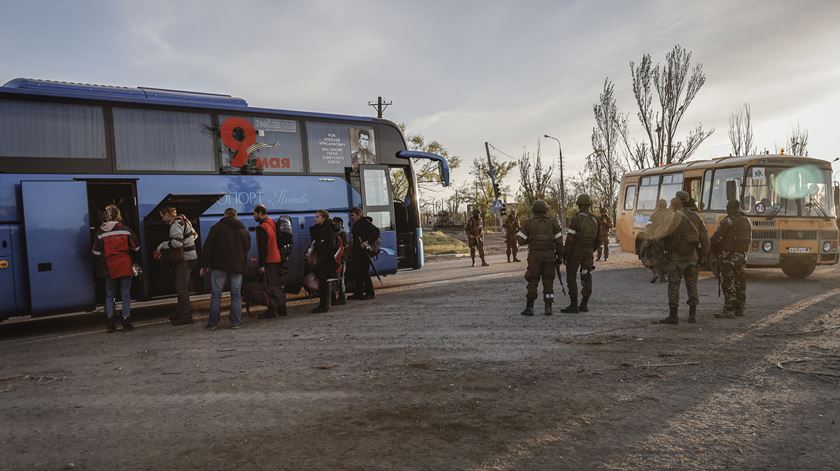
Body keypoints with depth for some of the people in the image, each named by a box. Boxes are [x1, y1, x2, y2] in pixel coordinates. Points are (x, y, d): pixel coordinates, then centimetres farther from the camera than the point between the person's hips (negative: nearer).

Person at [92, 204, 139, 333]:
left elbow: (96, 252, 2)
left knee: (109, 295, 14)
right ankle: (126, 322, 8)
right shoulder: (125, 229, -5)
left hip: (110, 268, 1)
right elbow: (135, 248, 3)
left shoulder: (100, 233, -3)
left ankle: (110, 323, 12)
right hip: (125, 267, -1)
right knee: (126, 295, 7)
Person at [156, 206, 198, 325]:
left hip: (184, 259, -10)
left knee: (181, 287, -6)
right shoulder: (183, 220, 14)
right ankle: (183, 312, 25)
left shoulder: (176, 224, -16)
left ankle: (186, 316, -3)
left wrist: (162, 245, -16)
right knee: (182, 286, 17)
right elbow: (195, 235, 22)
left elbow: (177, 242, -28)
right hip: (190, 256, 10)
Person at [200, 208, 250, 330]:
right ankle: (235, 322, 6)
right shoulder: (243, 229, 12)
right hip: (237, 266, 3)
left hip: (219, 266, -2)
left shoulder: (217, 227, 0)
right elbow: (247, 248, 16)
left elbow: (208, 247, -4)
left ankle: (212, 323, 4)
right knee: (236, 295, 7)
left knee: (216, 294, 3)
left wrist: (204, 265, 0)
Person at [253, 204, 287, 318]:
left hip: (269, 261, -9)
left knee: (271, 286, -5)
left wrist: (261, 264, -17)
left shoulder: (262, 227, -15)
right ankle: (281, 308, 21)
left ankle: (272, 311, -2)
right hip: (278, 259, 9)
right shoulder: (273, 223, 13)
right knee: (279, 285, 15)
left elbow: (262, 247, -19)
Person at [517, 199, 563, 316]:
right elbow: (559, 241, -4)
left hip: (534, 256, -1)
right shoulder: (553, 222, 0)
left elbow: (520, 239, -4)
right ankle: (548, 308, 3)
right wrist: (560, 256, 3)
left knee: (532, 281, 5)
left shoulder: (529, 223, -3)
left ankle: (529, 308, 1)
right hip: (549, 256, 1)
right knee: (548, 281, 8)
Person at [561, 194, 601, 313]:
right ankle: (584, 305, 8)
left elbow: (570, 239, -19)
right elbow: (598, 240, 10)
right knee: (586, 278, 9)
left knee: (571, 277, 1)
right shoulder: (595, 220, 4)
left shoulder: (576, 219, -15)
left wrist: (565, 254, -11)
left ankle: (573, 305, -2)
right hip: (588, 252, 6)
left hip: (575, 252, -5)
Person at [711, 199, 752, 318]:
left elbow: (717, 238, -14)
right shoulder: (747, 221, 12)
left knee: (728, 285, -7)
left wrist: (711, 249, 0)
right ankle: (739, 309, 18)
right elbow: (748, 239, 15)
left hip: (727, 256, -8)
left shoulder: (727, 221, -13)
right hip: (742, 255, 8)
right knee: (740, 283, 12)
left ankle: (729, 310, -8)